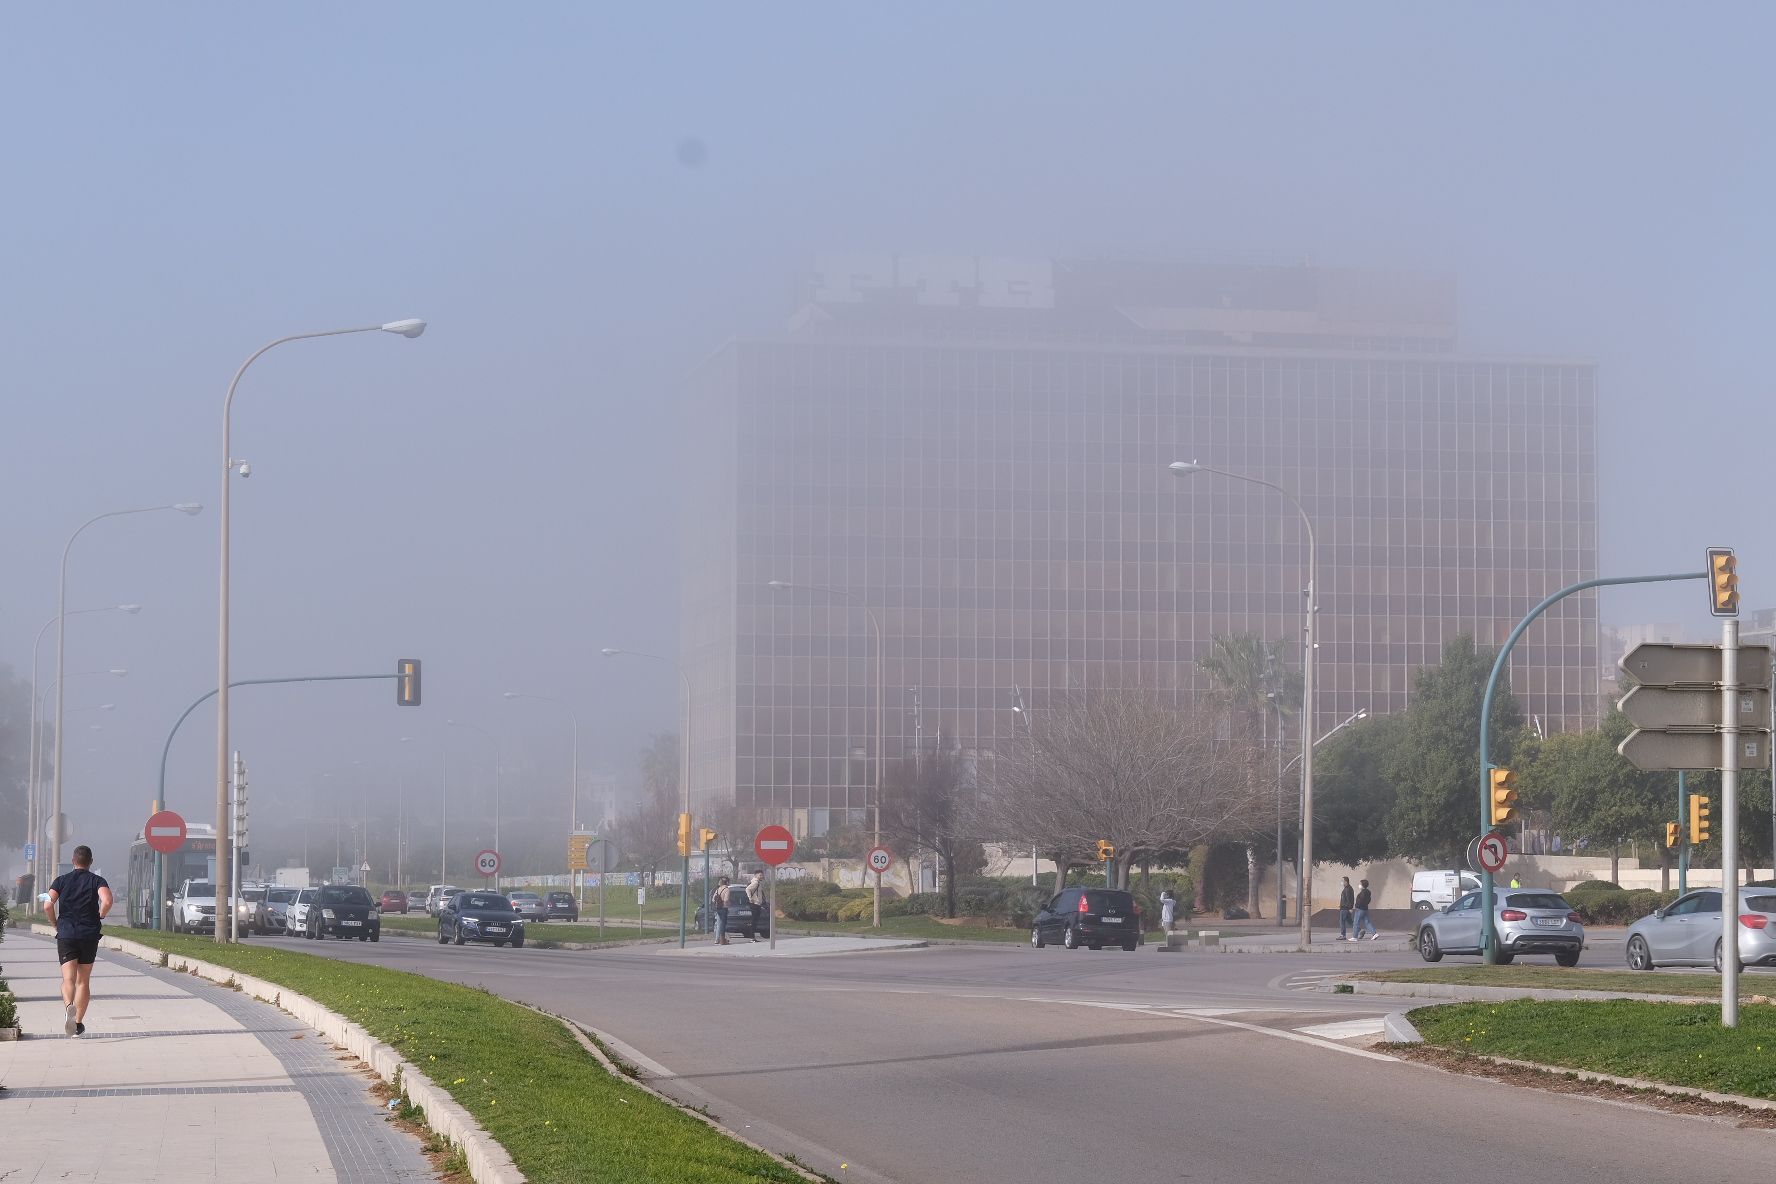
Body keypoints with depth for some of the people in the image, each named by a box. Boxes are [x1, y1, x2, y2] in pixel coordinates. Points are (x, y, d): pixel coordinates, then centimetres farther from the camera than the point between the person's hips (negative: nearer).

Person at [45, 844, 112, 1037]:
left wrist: (56, 925, 8)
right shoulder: (97, 881, 3)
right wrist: (99, 917, 3)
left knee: (68, 979, -6)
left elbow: (48, 905, -7)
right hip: (89, 935, 0)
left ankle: (69, 1006, -36)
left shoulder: (61, 880, 6)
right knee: (83, 981, 11)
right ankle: (79, 1023, 13)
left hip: (66, 934, 0)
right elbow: (107, 901, -16)